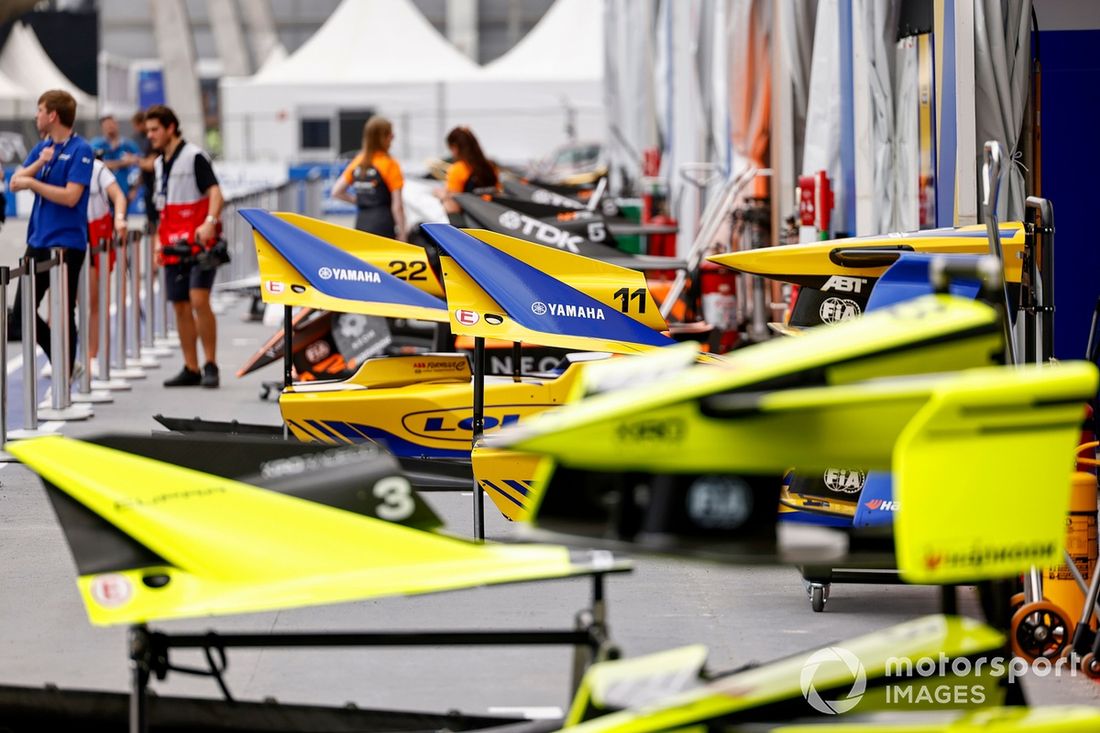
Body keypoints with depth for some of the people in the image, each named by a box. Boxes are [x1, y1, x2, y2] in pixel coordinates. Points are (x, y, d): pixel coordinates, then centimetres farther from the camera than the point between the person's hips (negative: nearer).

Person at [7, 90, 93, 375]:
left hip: (66, 243, -8)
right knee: (22, 312, 8)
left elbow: (71, 196, -19)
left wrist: (31, 183, -15)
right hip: (38, 241, 8)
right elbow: (15, 182, 5)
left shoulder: (80, 150, -10)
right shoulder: (42, 147, 11)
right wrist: (39, 163, -11)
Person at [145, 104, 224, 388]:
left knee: (199, 300, -17)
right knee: (180, 307, 5)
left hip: (199, 241, -8)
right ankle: (191, 369, 10)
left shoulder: (194, 157, -7)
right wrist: (160, 242, 20)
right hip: (174, 245, 8)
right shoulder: (159, 164, 17)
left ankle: (211, 365, -12)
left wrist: (210, 222, -33)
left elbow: (215, 192, -17)